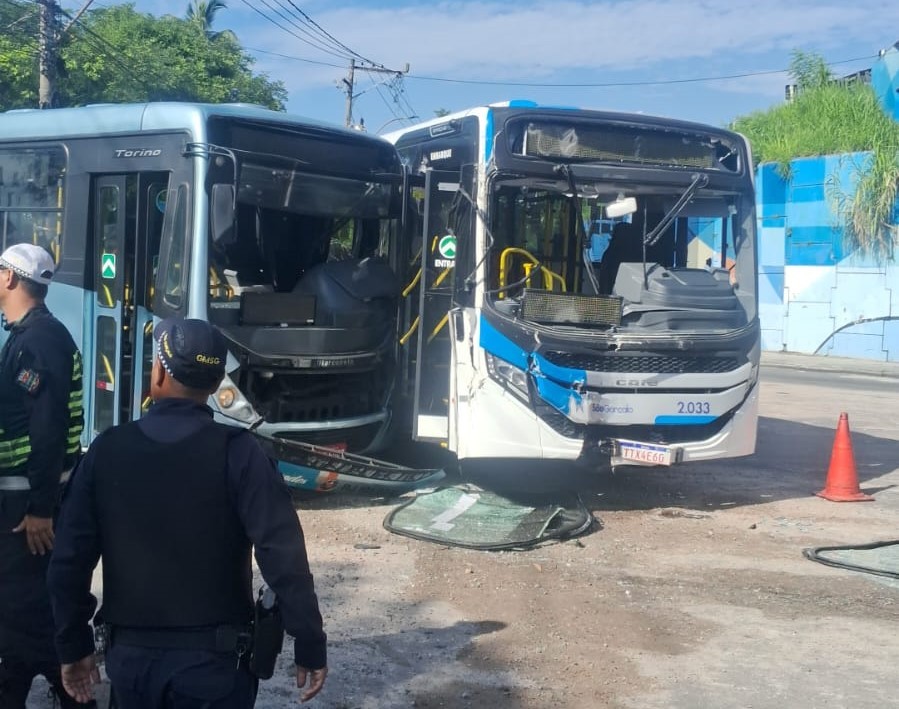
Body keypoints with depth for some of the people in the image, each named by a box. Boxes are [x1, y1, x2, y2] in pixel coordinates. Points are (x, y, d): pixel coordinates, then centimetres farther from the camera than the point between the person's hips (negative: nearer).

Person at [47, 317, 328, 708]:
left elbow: (69, 558, 0)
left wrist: (73, 645, 12)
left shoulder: (107, 450, -3)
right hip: (212, 660, -3)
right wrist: (310, 646, -9)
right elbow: (283, 554, -17)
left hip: (130, 657, 4)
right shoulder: (236, 451, -12)